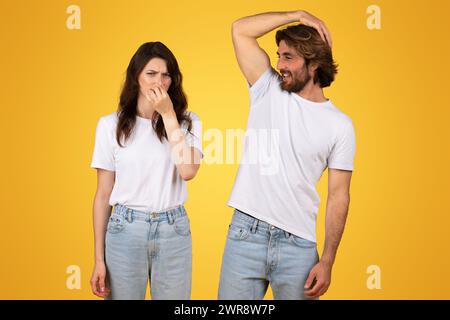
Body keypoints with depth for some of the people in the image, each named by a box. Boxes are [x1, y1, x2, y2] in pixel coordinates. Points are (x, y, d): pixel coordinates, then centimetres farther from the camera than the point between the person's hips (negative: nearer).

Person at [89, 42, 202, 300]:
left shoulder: (188, 121, 1)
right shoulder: (111, 124, 0)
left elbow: (188, 171, -17)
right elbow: (103, 194, 2)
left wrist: (168, 114, -14)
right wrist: (99, 259, 1)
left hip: (173, 231, 1)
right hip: (125, 229, 0)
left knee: (174, 295, 10)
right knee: (123, 295, 9)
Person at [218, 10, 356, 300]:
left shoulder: (340, 125, 0)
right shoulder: (268, 90, 5)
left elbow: (338, 196, 0)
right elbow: (240, 30, 0)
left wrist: (327, 261, -5)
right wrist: (298, 15, -1)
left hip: (298, 243, -1)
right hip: (246, 232, 1)